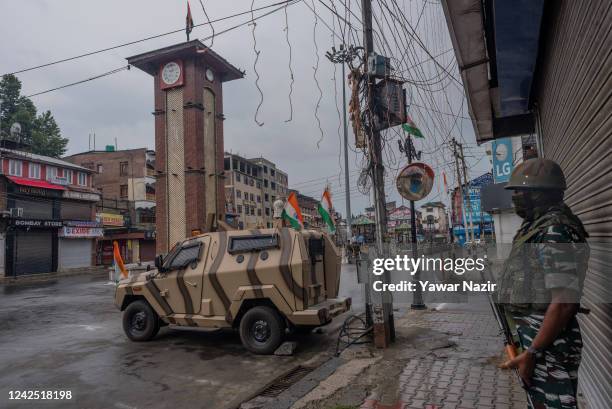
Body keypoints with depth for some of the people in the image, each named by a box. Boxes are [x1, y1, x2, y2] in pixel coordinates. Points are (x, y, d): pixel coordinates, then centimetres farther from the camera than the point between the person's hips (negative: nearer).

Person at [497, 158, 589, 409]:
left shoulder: (555, 231, -20)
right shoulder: (536, 227, 11)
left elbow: (564, 302, -25)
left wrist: (531, 353, -22)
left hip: (549, 342, -9)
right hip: (532, 334, 10)